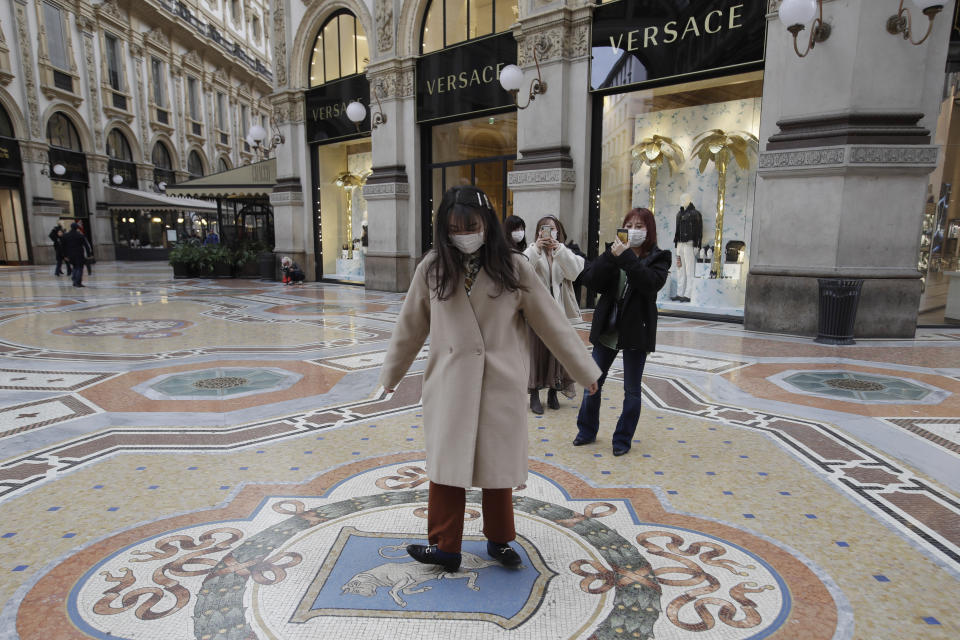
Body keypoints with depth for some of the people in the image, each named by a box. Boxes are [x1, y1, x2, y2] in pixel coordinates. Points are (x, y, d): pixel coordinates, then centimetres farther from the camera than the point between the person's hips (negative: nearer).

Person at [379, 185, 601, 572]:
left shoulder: (513, 268, -5)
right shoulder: (432, 268, -2)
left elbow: (551, 323, -1)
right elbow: (411, 327, 8)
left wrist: (584, 371, 2)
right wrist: (390, 375, 16)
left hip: (500, 383, 0)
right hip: (449, 383, 1)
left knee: (497, 466, 12)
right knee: (446, 463, 6)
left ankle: (499, 540, 33)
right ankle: (445, 546, 23)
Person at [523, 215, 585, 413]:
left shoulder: (565, 253, 10)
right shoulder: (532, 251, 4)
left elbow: (575, 273, -11)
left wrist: (559, 249, -17)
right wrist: (536, 249, -20)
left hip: (559, 311, 2)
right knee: (536, 351, 1)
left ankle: (553, 392, 23)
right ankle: (534, 395, 13)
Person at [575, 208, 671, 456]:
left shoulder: (658, 258, -2)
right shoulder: (614, 252, 5)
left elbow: (651, 283, -23)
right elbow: (591, 281, -8)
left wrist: (626, 257, -25)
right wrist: (611, 256, -19)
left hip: (636, 332, -3)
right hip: (607, 329, 3)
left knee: (632, 390, 7)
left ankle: (623, 439, 22)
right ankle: (587, 431, 28)